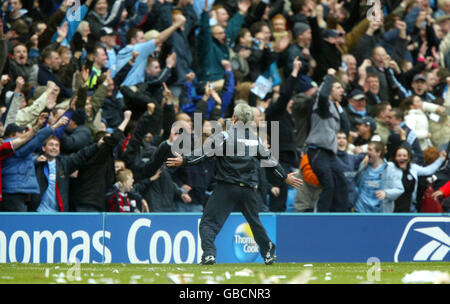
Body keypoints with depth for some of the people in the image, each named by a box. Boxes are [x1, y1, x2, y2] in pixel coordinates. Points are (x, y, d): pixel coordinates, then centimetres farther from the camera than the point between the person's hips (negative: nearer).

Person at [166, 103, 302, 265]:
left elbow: (205, 152, -16)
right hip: (249, 189, 5)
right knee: (255, 222, 23)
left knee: (208, 222, -4)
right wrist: (285, 177, 32)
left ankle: (208, 254, -23)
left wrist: (184, 160, -19)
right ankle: (268, 254, 30)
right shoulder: (256, 139, 10)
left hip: (226, 188, -5)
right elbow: (270, 160, 19)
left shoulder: (225, 135, -5)